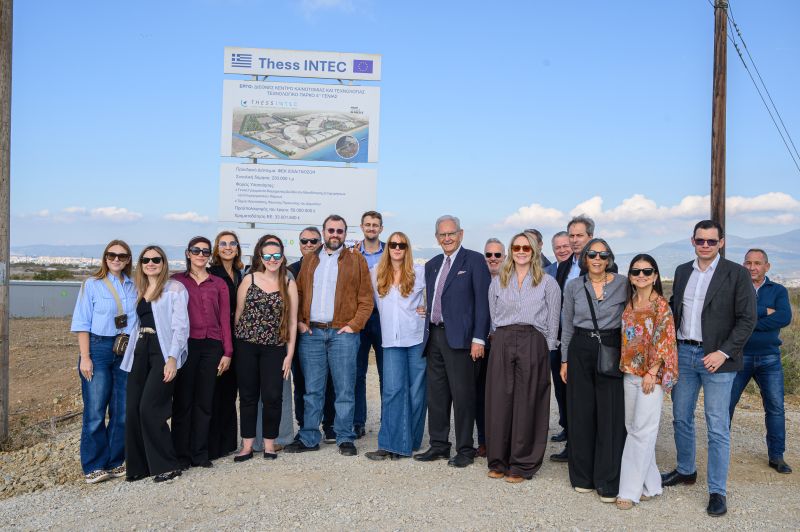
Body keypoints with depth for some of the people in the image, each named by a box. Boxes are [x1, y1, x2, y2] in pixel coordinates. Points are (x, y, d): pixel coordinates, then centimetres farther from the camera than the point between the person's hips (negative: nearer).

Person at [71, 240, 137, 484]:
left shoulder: (133, 287, 10)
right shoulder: (92, 285, 2)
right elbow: (82, 323, -2)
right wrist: (85, 357, -9)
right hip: (98, 348, -3)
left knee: (123, 411, 6)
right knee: (95, 411, -2)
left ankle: (115, 462, 18)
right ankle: (94, 466, 9)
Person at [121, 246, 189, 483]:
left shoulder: (175, 288, -1)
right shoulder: (139, 291, 19)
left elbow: (181, 326, -8)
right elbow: (136, 324, 20)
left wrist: (172, 358, -17)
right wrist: (131, 353, 10)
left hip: (163, 353, -6)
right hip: (140, 352, 6)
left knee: (149, 408, -13)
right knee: (133, 410, 2)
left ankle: (166, 465, -1)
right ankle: (139, 465, 14)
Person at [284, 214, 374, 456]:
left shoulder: (356, 259, 5)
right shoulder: (309, 260, 15)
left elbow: (366, 298, 1)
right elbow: (299, 293, 15)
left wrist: (354, 324, -8)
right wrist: (299, 321, 2)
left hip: (342, 332, -2)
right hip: (311, 332, 3)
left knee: (344, 389, 1)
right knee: (312, 389, 7)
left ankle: (345, 439, 11)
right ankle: (309, 438, 16)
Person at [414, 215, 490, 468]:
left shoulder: (474, 260, -3)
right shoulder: (431, 265, 17)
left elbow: (482, 301, -9)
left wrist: (479, 338, -15)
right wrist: (428, 332, 12)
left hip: (459, 337, -6)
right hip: (434, 336, 7)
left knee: (462, 395, -1)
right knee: (436, 394, 12)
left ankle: (465, 450, 11)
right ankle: (438, 445, 23)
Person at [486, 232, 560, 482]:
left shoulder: (547, 283, 6)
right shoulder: (498, 281, 14)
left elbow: (553, 322, 5)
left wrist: (545, 350, -1)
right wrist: (502, 340, 8)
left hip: (533, 344, -2)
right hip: (502, 343, 2)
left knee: (527, 404, 1)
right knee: (499, 402, 2)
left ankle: (522, 465, 11)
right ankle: (498, 461, 15)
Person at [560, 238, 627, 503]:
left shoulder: (623, 284, -1)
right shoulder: (573, 287, 5)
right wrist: (565, 360, 9)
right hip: (580, 351, 2)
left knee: (611, 416, -3)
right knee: (581, 414, 7)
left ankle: (608, 482, 9)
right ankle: (582, 476, 21)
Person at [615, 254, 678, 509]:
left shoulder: (660, 305, -6)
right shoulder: (629, 304, 10)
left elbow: (664, 341, -11)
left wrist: (652, 373, -15)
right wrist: (625, 368, 8)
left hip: (651, 375, -6)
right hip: (629, 373, 6)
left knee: (642, 431, -5)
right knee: (633, 428, 9)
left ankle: (631, 490, 1)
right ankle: (649, 484, 21)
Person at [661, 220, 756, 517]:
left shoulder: (737, 274, -5)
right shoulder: (682, 272, 10)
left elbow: (747, 319, -8)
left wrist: (723, 353, -15)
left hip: (716, 357, -5)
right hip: (683, 353, 5)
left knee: (718, 427, -1)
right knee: (681, 418, 14)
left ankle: (717, 491, 9)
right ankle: (685, 471, 33)